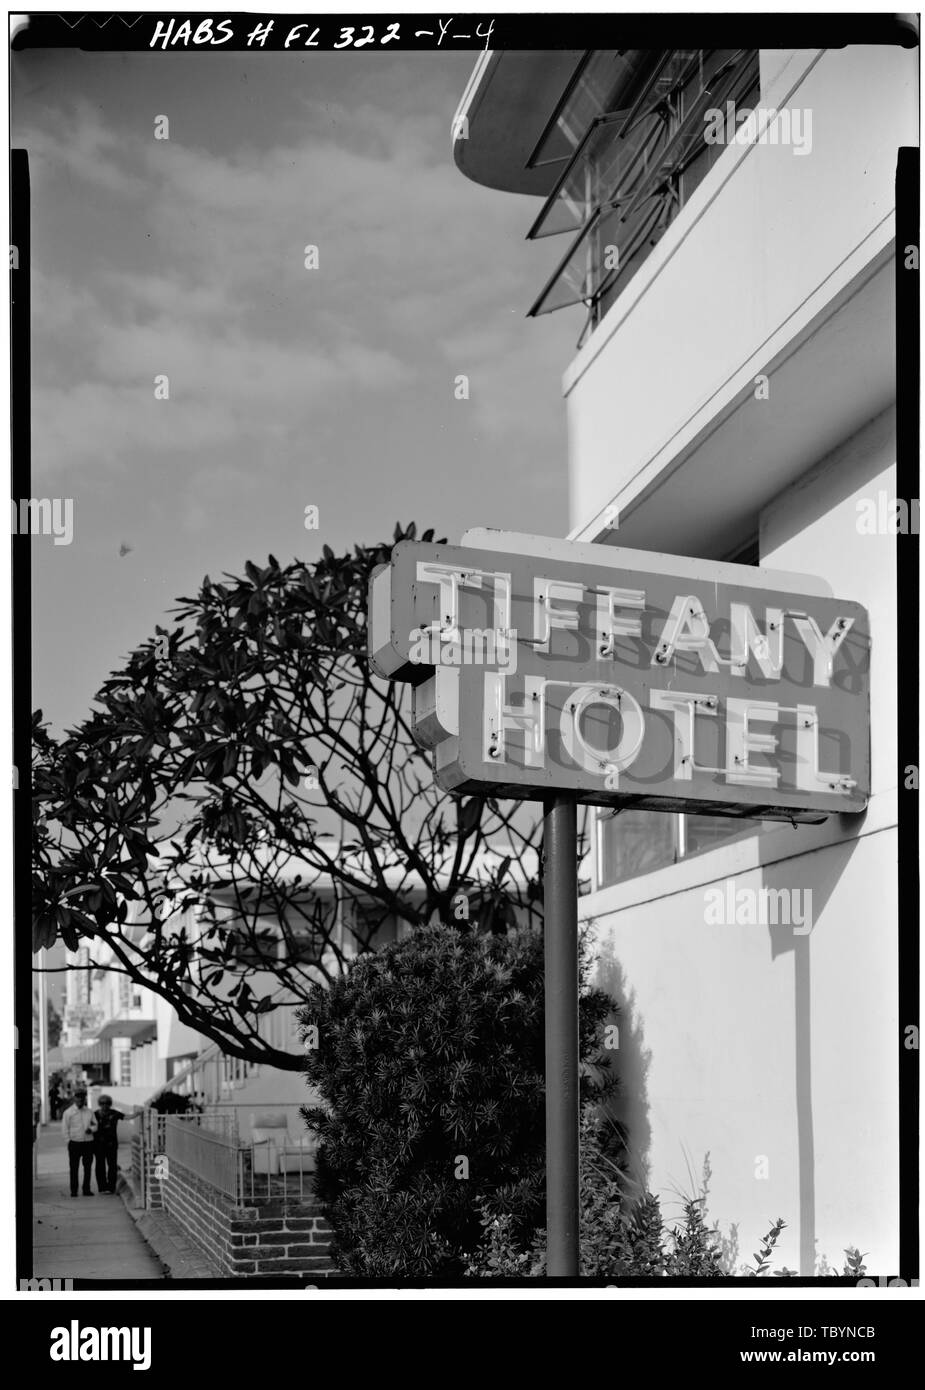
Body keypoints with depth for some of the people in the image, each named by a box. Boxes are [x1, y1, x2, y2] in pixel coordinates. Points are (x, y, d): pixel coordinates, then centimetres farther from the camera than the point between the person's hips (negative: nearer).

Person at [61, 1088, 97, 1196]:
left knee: (88, 1167, 4)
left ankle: (86, 1189, 11)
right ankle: (73, 1190, 5)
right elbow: (64, 1129, 1)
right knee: (74, 1168, -1)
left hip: (88, 1143, 3)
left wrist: (91, 1129, -8)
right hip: (74, 1143, -3)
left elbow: (96, 1125, 14)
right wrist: (69, 1140, -6)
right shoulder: (68, 1112, 1)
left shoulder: (89, 1112, 11)